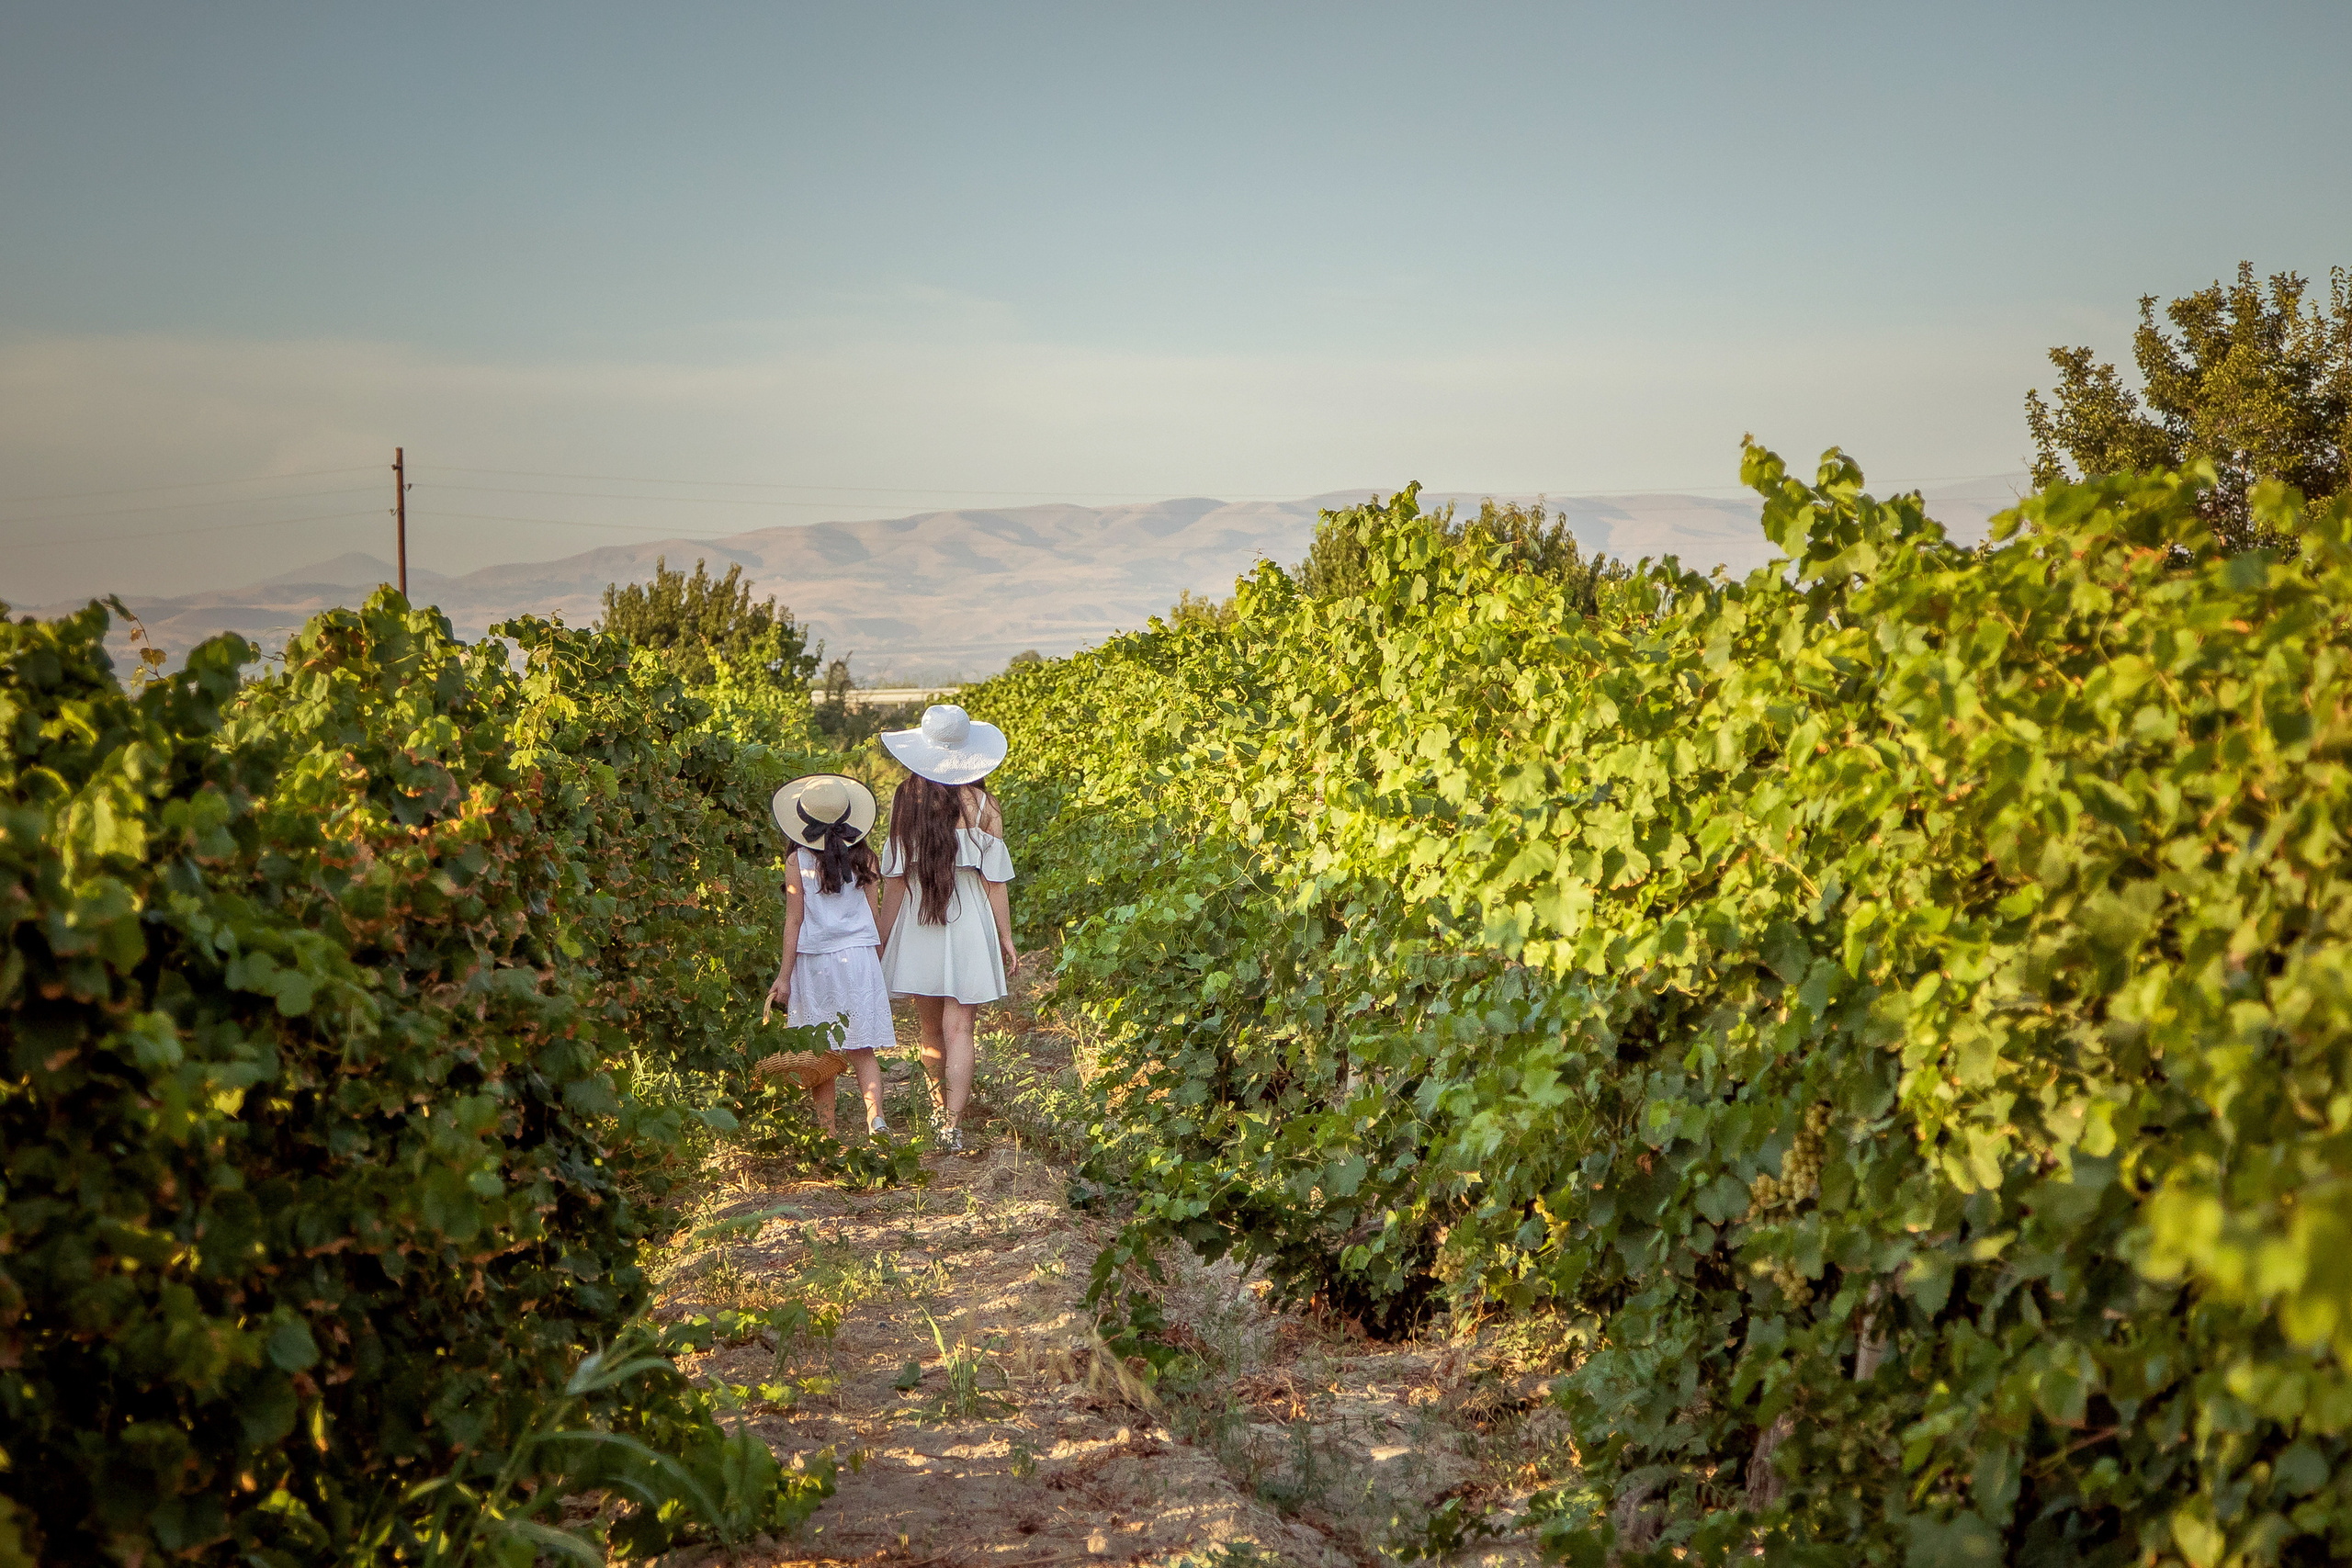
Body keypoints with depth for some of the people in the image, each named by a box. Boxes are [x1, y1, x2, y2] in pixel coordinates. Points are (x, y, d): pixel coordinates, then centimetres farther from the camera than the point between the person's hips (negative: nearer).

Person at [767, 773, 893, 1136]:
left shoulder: (798, 861, -4)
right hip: (859, 957, 2)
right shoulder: (864, 857, 3)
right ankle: (875, 1117, -16)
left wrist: (784, 975, 0)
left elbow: (794, 921, -5)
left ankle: (827, 1130, 10)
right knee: (861, 1049, 3)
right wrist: (877, 964, 17)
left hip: (814, 960, -2)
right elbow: (875, 915, 6)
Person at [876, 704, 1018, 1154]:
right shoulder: (982, 806, -8)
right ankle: (953, 1125, -9)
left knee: (930, 1028, 17)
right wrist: (1007, 940, 5)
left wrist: (883, 941, 5)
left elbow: (893, 879, -3)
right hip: (969, 925, -2)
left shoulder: (905, 800, -5)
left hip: (916, 927, 2)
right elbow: (995, 880, -6)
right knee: (958, 1029, -1)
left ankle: (941, 1112, 34)